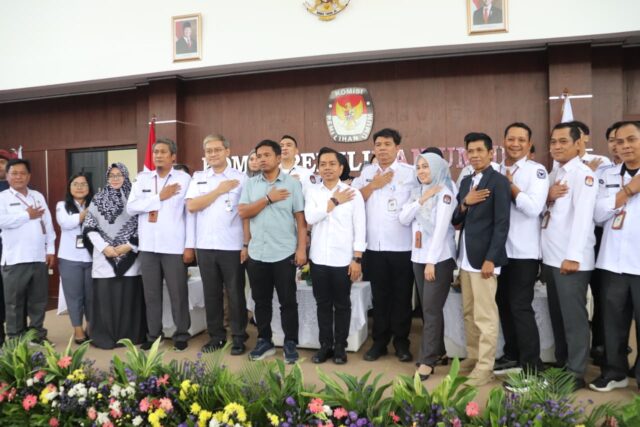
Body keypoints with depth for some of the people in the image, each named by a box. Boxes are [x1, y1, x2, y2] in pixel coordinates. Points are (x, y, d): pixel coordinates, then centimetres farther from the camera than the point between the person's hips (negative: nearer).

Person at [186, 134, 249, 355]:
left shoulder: (241, 178, 1)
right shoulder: (198, 178, 9)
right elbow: (191, 206, -4)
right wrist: (219, 190, -9)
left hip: (232, 246, -3)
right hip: (205, 246, 3)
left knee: (235, 294, 4)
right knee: (211, 293, 12)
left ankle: (239, 338, 16)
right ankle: (216, 336, 25)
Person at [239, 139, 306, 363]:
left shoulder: (292, 183, -1)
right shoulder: (250, 184, 8)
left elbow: (301, 218, -4)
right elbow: (243, 212, -3)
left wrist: (302, 248, -9)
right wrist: (268, 198, -9)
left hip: (284, 253, -3)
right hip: (256, 254, 3)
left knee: (288, 301, 4)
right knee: (261, 301, 12)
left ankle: (290, 343, 18)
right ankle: (264, 341, 27)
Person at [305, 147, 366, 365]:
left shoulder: (353, 194, -1)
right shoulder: (312, 192, 5)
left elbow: (360, 228, -3)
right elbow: (310, 217, -13)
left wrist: (357, 259, -7)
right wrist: (335, 201, -9)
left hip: (343, 259, -2)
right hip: (319, 259, 2)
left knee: (342, 305, 8)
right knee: (323, 304, 11)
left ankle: (340, 346, 22)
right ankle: (325, 345, 23)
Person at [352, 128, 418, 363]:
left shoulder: (410, 172, -2)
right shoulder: (367, 172, 10)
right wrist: (374, 185, -6)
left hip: (402, 246, -3)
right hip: (374, 246, 3)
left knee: (402, 296, 8)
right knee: (380, 296, 12)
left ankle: (401, 342, 22)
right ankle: (379, 341, 23)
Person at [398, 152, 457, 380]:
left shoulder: (445, 193, -8)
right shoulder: (417, 193, 13)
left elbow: (441, 227, -16)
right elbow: (403, 219, 3)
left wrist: (431, 261, -19)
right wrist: (421, 200, -9)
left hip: (439, 258, -6)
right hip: (418, 257, 7)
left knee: (431, 309, -5)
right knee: (427, 308, 12)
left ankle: (428, 360, 3)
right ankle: (438, 350, 26)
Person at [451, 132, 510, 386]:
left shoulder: (499, 181, -8)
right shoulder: (466, 182, 14)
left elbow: (502, 224, -14)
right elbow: (455, 221, 12)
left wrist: (490, 259, -18)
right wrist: (464, 203, -7)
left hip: (484, 257, -7)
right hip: (465, 257, 7)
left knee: (485, 315, -1)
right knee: (469, 313, 15)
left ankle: (485, 367, 9)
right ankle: (472, 357, 27)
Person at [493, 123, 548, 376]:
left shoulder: (536, 171, -6)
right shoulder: (496, 171, 10)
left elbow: (533, 208, -19)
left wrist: (510, 185, -11)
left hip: (524, 251, -6)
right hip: (500, 249, 6)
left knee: (520, 307, -3)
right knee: (504, 304, 14)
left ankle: (531, 367, 9)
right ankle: (512, 355, 30)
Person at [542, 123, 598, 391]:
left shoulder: (583, 174, -9)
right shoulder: (553, 175, 16)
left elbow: (583, 216, -17)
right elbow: (541, 210, 17)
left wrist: (573, 257, -22)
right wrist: (548, 198, -5)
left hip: (571, 259, -7)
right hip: (550, 256, 8)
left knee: (573, 317, 1)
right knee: (557, 315, 15)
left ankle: (576, 373, 12)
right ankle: (560, 364, 27)